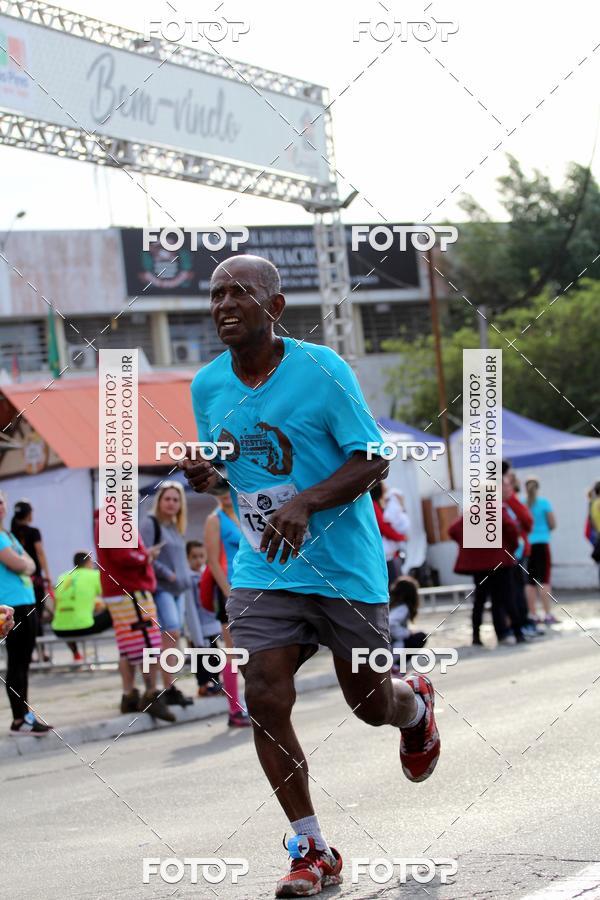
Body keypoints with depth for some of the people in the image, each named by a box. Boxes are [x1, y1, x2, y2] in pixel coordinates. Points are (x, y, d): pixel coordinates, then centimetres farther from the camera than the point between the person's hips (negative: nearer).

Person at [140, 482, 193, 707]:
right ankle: (169, 689, -17)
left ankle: (170, 688, 8)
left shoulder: (176, 527, 17)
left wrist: (186, 578, 11)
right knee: (171, 634, -16)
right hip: (161, 588, -8)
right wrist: (167, 574, -14)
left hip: (178, 589, 8)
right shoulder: (150, 524, -6)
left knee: (172, 637, 6)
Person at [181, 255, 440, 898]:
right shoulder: (207, 385, 2)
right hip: (261, 572, 3)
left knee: (371, 703, 8)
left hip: (345, 565, -3)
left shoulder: (322, 369, -13)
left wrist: (305, 503, -27)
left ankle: (415, 707, 48)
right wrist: (203, 477, -8)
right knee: (265, 701, -12)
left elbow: (373, 460, -11)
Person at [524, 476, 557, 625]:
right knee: (544, 579, -2)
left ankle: (533, 615, 3)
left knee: (530, 581, 5)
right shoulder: (544, 503, -5)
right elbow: (553, 525, -3)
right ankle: (548, 615, -7)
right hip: (541, 544, -2)